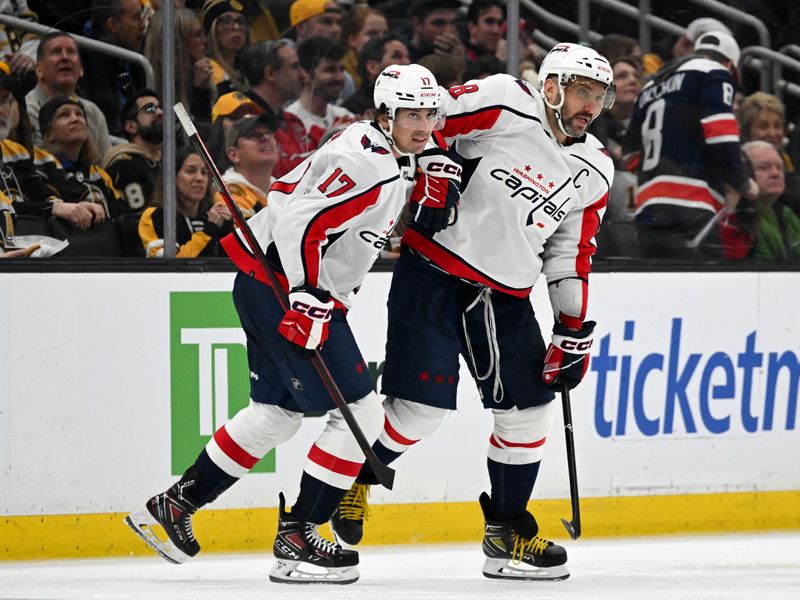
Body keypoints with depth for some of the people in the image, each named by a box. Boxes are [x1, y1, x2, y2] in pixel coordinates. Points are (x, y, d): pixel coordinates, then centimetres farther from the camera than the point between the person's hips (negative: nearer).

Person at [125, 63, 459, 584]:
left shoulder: (392, 155, 11)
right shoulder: (367, 164, -21)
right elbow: (300, 223, -27)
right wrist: (304, 301, -28)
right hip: (281, 285, -11)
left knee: (278, 412, 20)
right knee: (361, 412, -9)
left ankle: (175, 505, 27)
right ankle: (296, 541, -5)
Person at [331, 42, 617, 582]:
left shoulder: (593, 173, 7)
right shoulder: (501, 104, -11)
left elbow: (572, 254, 12)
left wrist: (574, 330, 9)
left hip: (505, 299, 6)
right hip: (433, 274, -6)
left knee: (529, 407, 5)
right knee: (421, 406, -11)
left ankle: (508, 533, 19)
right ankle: (353, 477, 15)